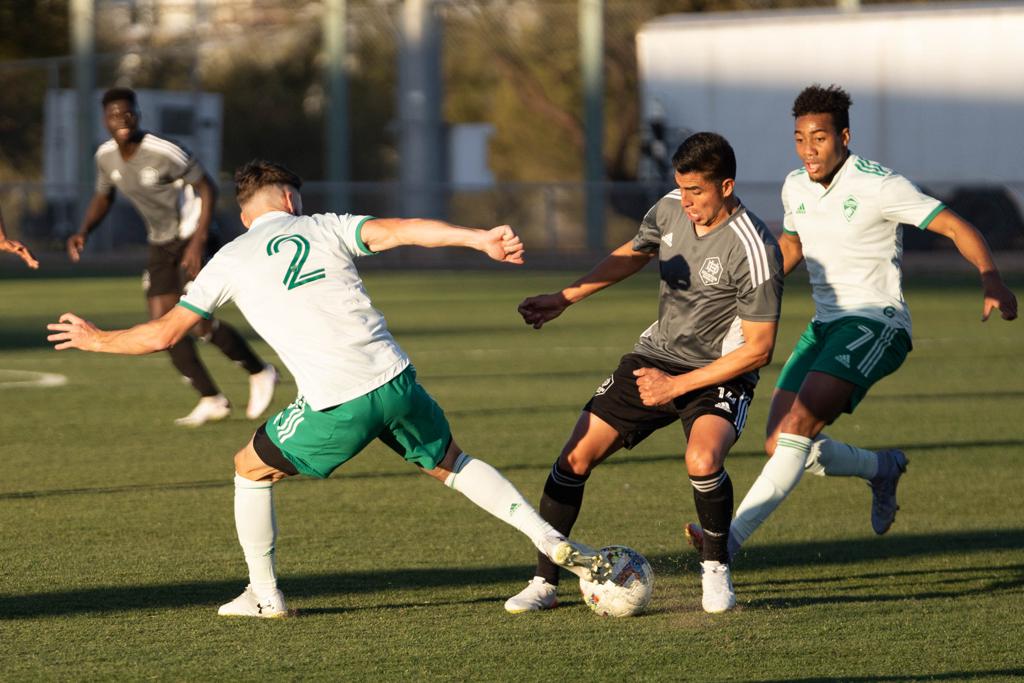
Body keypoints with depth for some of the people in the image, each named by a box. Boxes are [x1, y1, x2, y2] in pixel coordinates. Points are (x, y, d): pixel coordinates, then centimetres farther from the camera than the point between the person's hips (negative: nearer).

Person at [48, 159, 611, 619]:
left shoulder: (231, 262, 11)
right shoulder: (326, 228, 14)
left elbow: (164, 333, 11)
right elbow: (398, 231, -4)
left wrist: (95, 340, 27)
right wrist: (480, 239, -13)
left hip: (334, 405, -2)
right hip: (393, 379, 2)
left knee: (251, 470, 23)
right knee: (451, 465, 24)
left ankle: (264, 594, 25)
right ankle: (554, 543, 12)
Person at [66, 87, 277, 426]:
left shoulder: (164, 152, -24)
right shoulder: (106, 156, -4)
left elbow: (207, 188, -16)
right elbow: (103, 198, 14)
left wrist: (198, 242, -23)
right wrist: (83, 232, -4)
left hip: (191, 238, -7)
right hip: (160, 244, 7)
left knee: (199, 324, -15)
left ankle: (259, 373, 9)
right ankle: (211, 401, 10)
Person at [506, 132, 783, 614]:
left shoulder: (754, 251, -24)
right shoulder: (670, 210, -5)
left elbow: (758, 349, -20)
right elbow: (633, 254, 18)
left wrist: (676, 385, -19)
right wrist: (564, 298, 18)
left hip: (719, 373, -6)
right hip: (656, 355, 6)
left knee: (702, 460, -34)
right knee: (576, 456, -5)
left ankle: (716, 569, -7)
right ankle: (544, 583, 8)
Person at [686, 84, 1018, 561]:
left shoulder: (877, 185, -14)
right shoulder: (795, 187, 6)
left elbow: (956, 227, -15)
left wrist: (992, 281, -31)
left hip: (875, 323, -8)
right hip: (825, 325, 8)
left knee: (797, 427, -25)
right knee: (780, 446, 1)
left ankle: (731, 535, -28)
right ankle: (881, 470, 27)